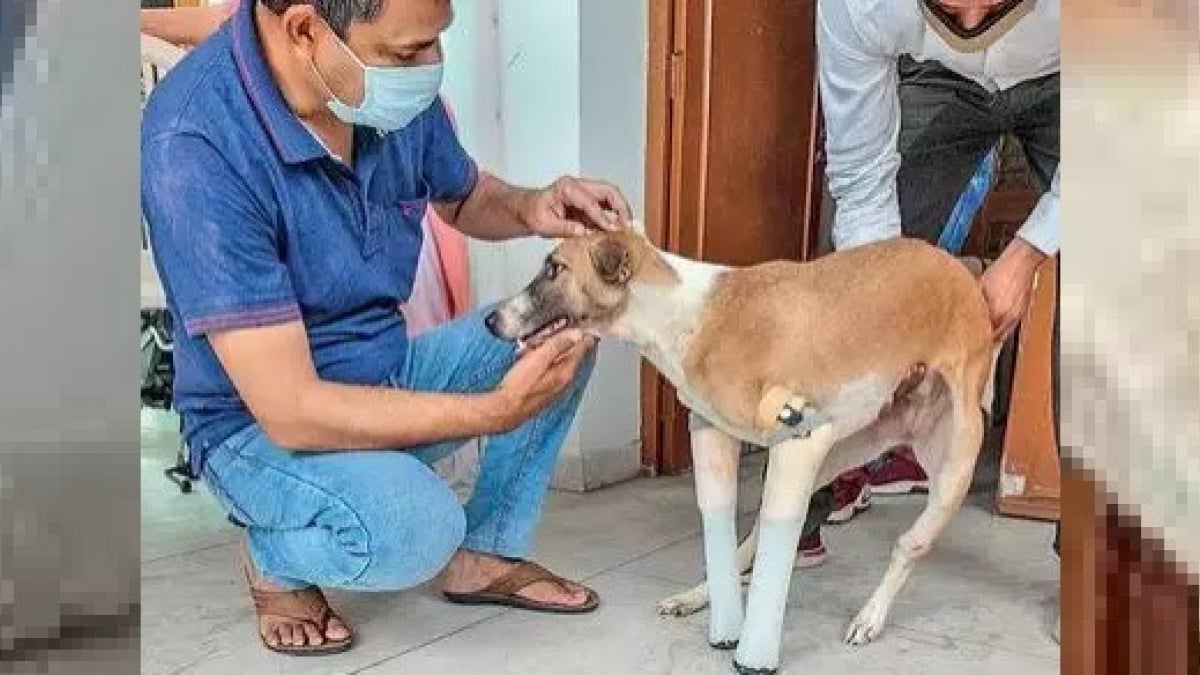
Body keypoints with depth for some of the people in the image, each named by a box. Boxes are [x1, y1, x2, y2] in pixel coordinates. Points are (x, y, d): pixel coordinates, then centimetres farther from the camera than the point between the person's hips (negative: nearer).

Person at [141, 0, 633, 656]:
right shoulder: (194, 145, -30)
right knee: (412, 527, -33)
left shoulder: (393, 87, -11)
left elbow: (464, 196, 12)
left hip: (388, 373, 7)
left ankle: (488, 552, 8)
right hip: (261, 424, -7)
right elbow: (291, 411, -30)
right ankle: (272, 555, 1)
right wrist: (497, 408, -29)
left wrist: (529, 208, -11)